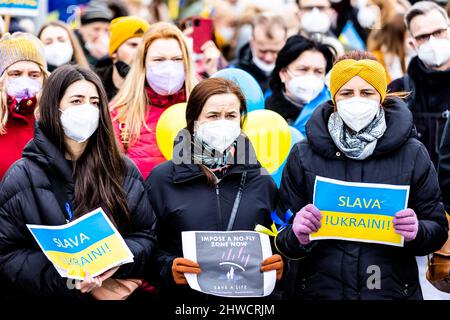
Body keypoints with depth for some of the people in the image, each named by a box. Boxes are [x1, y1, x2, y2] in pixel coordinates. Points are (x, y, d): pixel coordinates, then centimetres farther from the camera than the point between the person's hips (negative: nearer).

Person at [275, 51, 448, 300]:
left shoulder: (413, 154, -3)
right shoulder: (303, 156, -2)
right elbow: (282, 239, 2)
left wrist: (416, 232, -18)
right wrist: (297, 237, -19)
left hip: (392, 289, 0)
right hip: (319, 289, 0)